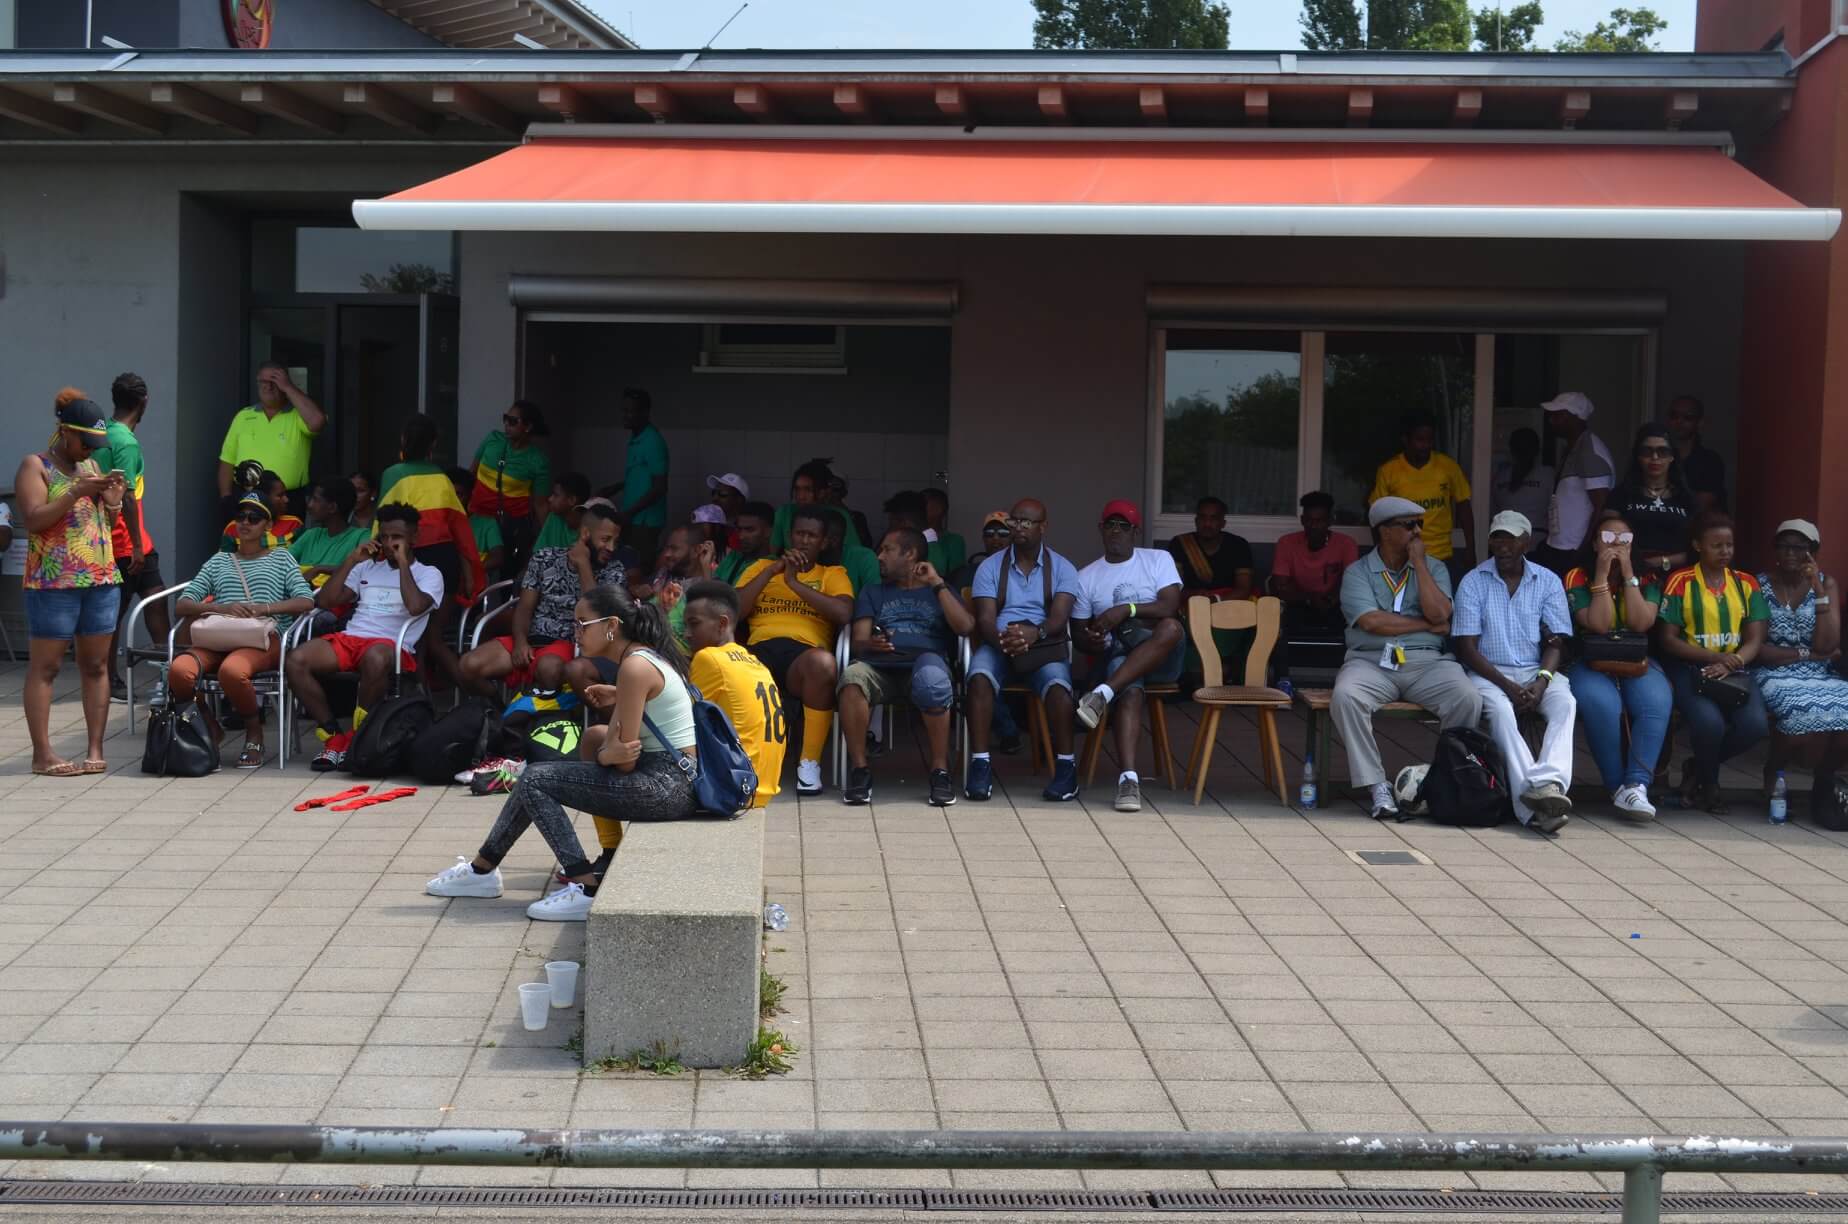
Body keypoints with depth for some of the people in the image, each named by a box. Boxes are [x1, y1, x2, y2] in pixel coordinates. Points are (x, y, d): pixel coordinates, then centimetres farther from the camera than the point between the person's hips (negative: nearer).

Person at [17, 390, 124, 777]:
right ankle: (42, 754, -2)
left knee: (96, 664, 5)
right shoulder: (36, 466, -2)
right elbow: (33, 520, -14)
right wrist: (77, 492, -20)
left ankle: (95, 750, 8)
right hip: (53, 582, -6)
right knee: (46, 666, -2)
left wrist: (113, 500, 2)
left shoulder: (91, 466, 17)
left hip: (102, 578, 6)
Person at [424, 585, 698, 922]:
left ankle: (586, 889, -12)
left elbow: (625, 761, -16)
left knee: (536, 779, -7)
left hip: (665, 787, -10)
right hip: (677, 781, 10)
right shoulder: (647, 656, 13)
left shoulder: (634, 667, -16)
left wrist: (606, 755, 2)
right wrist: (620, 698, 9)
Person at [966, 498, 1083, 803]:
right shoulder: (991, 566, 10)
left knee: (1057, 683, -34)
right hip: (998, 643, 1)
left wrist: (1034, 634, -30)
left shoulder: (1061, 568, 8)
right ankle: (980, 764, -30)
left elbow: (1059, 617, -7)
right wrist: (1002, 639, -25)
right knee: (979, 675, -33)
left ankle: (1065, 765, -23)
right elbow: (985, 618, -1)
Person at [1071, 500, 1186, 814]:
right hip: (1118, 658, 0)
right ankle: (1128, 777, -49)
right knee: (1130, 691, -37)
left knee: (1171, 628, -37)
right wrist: (1091, 641, -13)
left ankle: (1103, 694, -40)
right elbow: (1079, 632, 12)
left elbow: (1170, 607, -6)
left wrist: (1127, 609, -19)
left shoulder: (1159, 560, 9)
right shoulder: (1086, 577, 14)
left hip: (1162, 658, 0)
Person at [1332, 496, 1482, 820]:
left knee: (1468, 699, -28)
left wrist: (1418, 562, -1)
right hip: (1370, 660, -2)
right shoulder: (1358, 572, 8)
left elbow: (1439, 614, -5)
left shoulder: (1433, 569, 15)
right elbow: (1371, 621, -10)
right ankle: (1376, 785, -26)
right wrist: (1428, 625, -3)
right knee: (1345, 695, -35)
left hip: (1426, 662, 2)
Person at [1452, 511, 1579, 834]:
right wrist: (1507, 685, -16)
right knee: (1500, 709, -34)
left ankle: (1546, 782, -50)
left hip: (1536, 672, 2)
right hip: (1488, 672, -2)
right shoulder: (1473, 582, 3)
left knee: (1565, 703, -30)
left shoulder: (1548, 582, 9)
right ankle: (1533, 802, -46)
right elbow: (1467, 647, -4)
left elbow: (1555, 643, 3)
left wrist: (1541, 681, -18)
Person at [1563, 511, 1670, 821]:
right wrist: (1602, 576, -11)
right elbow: (1598, 625, -11)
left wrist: (1627, 574, -7)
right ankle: (1618, 787, -25)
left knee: (1657, 702, -32)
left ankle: (1636, 785, -36)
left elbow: (1641, 623, -7)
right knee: (1601, 704, -36)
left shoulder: (1647, 579, 12)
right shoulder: (1578, 578, 4)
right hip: (1590, 663, -2)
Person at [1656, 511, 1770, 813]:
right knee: (1709, 721, -32)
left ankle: (1697, 768, 5)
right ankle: (1709, 784, 1)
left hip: (1734, 669, 4)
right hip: (1689, 667, -3)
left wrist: (1731, 663, -16)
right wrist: (1714, 656, -16)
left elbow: (1755, 640, 6)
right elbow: (1668, 639, -3)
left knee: (1755, 724, -25)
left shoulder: (1746, 584, 12)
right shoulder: (1681, 582, 1)